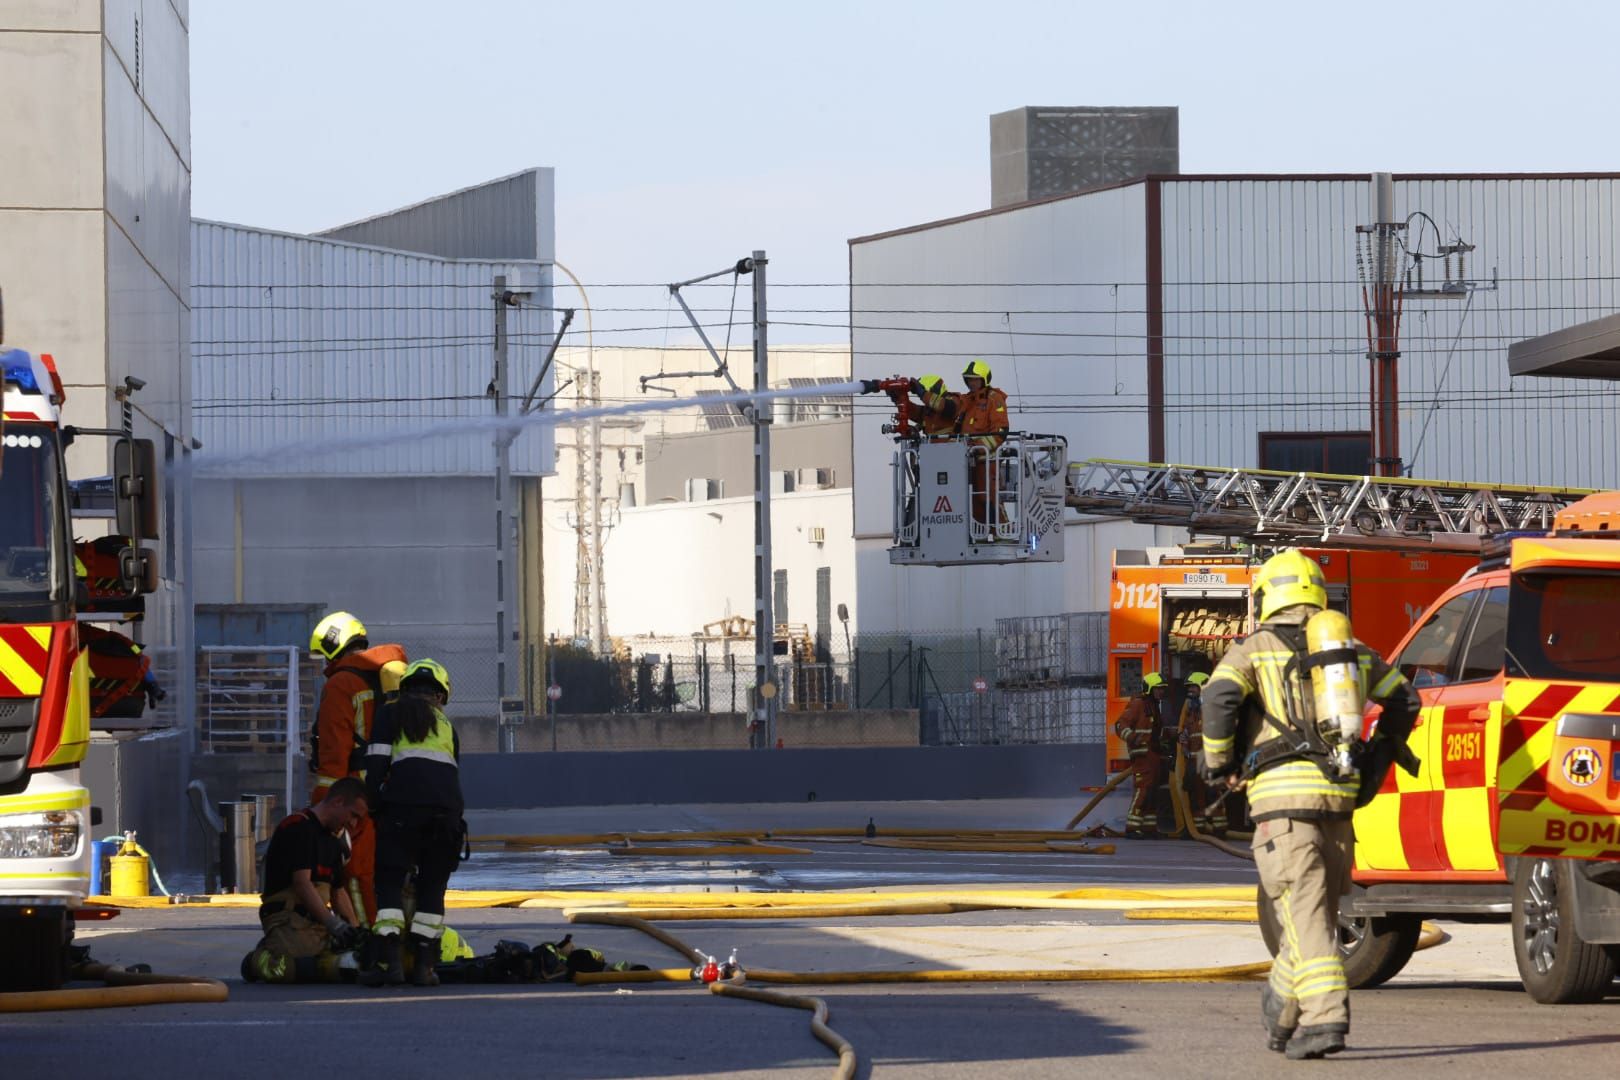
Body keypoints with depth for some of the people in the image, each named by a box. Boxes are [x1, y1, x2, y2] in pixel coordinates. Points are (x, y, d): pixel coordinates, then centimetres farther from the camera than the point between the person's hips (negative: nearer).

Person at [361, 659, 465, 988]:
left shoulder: (391, 715, 14)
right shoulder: (446, 725, 24)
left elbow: (376, 766, 4)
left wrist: (375, 804, 13)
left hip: (403, 804, -3)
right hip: (447, 809, 3)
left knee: (389, 882, 2)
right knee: (432, 887, 10)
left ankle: (389, 960, -10)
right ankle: (424, 964, 4)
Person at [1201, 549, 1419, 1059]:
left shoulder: (1253, 650, 2)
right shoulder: (1351, 650, 17)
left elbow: (1220, 697, -15)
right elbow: (1404, 699, 24)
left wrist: (1219, 763, -2)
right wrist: (1379, 753, 31)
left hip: (1282, 795, -5)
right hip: (1340, 794, 5)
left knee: (1304, 913, -9)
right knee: (1316, 911, 17)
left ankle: (1325, 1016, -21)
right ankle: (1282, 1012, 27)